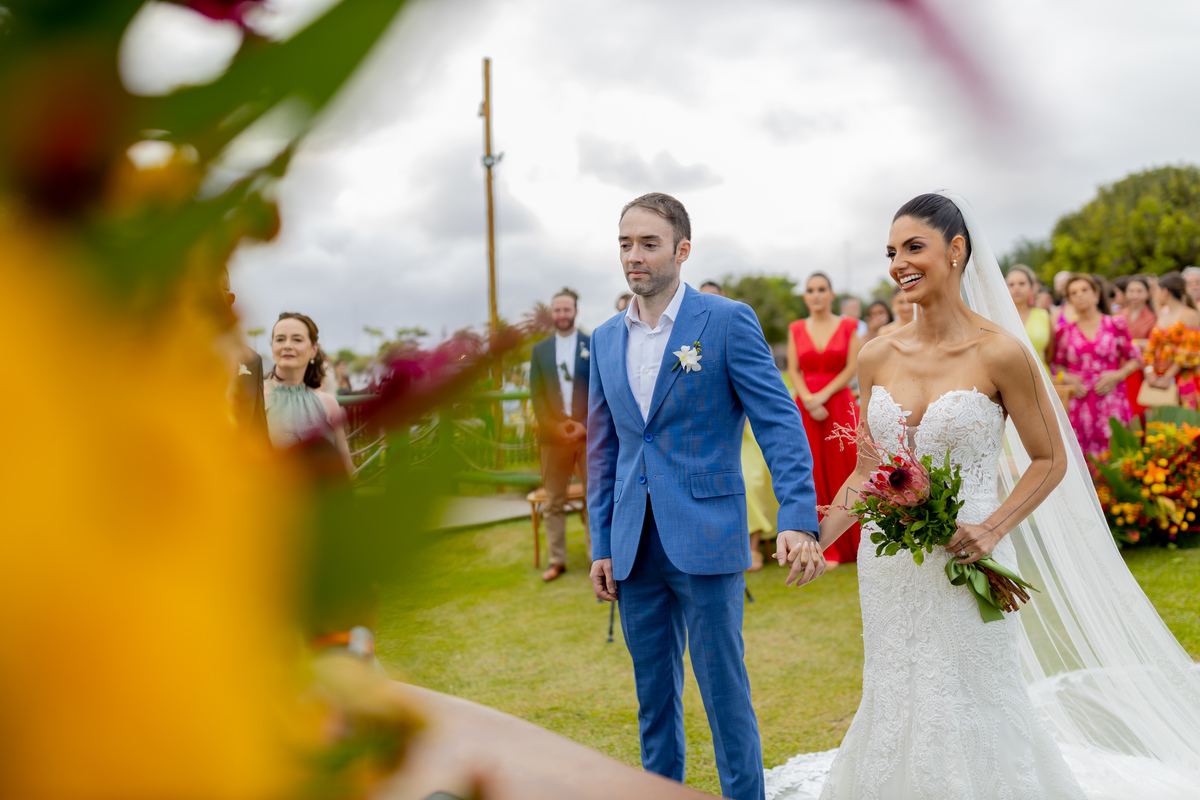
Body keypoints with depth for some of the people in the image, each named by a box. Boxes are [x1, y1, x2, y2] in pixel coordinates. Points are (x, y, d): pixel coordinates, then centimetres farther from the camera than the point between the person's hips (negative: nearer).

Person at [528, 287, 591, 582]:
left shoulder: (594, 345, 4)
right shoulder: (540, 350, 10)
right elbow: (536, 394, 6)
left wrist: (586, 425, -12)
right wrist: (555, 426, -8)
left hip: (589, 433, -2)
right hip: (553, 435, 2)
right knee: (554, 502, 5)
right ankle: (557, 561, 14)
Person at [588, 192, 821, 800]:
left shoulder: (728, 321, -5)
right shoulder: (605, 339, 10)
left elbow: (779, 422, -10)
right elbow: (602, 450, 13)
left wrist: (798, 517, -22)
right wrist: (601, 546, 10)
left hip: (704, 543, -5)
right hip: (634, 550, 5)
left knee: (725, 694, 4)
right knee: (654, 699, 15)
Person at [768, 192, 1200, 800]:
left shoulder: (1000, 352, -11)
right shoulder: (877, 356, 1)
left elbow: (1051, 459, -3)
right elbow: (867, 471, 8)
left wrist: (994, 528, -17)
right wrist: (818, 537, -5)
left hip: (964, 566, -4)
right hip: (888, 567, 4)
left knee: (970, 716, 8)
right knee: (896, 712, 14)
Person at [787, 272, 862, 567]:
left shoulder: (848, 327, 5)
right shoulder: (796, 329, 10)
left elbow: (852, 368, -3)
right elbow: (793, 370, 4)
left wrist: (823, 395, -13)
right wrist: (809, 400, -11)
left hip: (840, 404, -2)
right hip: (806, 408, 2)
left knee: (844, 472, -3)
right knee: (814, 478, 0)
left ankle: (854, 543, 8)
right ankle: (828, 548, 6)